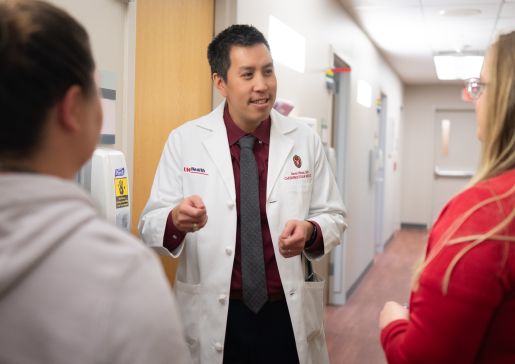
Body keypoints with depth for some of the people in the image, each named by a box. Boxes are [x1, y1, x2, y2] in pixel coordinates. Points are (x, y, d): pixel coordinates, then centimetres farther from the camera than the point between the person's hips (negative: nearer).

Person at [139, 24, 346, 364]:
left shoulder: (306, 141, 0)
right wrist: (176, 220, -28)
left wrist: (310, 231, -18)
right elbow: (150, 224, -5)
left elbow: (333, 216, 4)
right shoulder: (184, 140, -4)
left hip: (290, 315, 2)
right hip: (214, 317, -1)